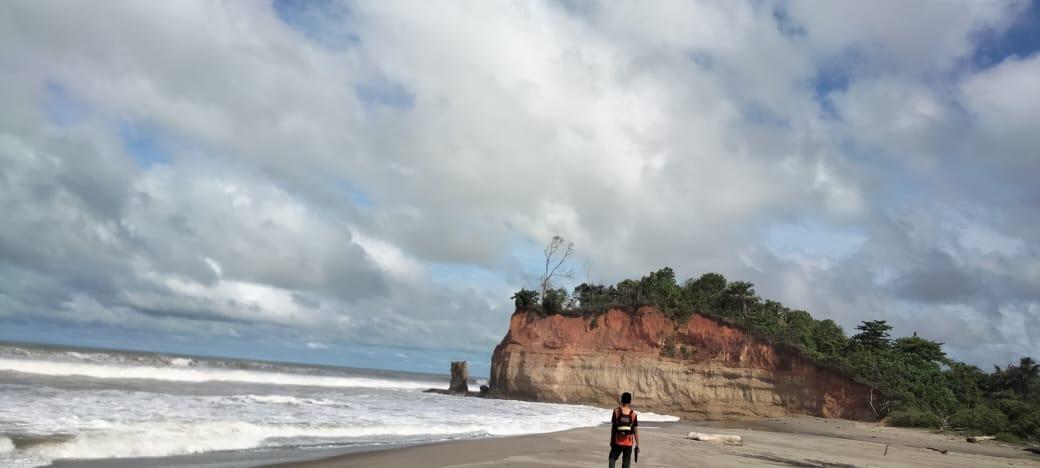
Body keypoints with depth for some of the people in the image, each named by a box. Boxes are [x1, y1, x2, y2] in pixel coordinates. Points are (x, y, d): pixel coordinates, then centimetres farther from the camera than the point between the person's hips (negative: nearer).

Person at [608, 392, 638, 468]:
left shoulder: (616, 411, -6)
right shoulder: (633, 414, -5)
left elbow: (612, 427, -2)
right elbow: (636, 431, -4)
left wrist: (611, 440, 9)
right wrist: (637, 445, 4)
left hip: (617, 442, 0)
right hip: (629, 443, 0)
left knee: (612, 458, 16)